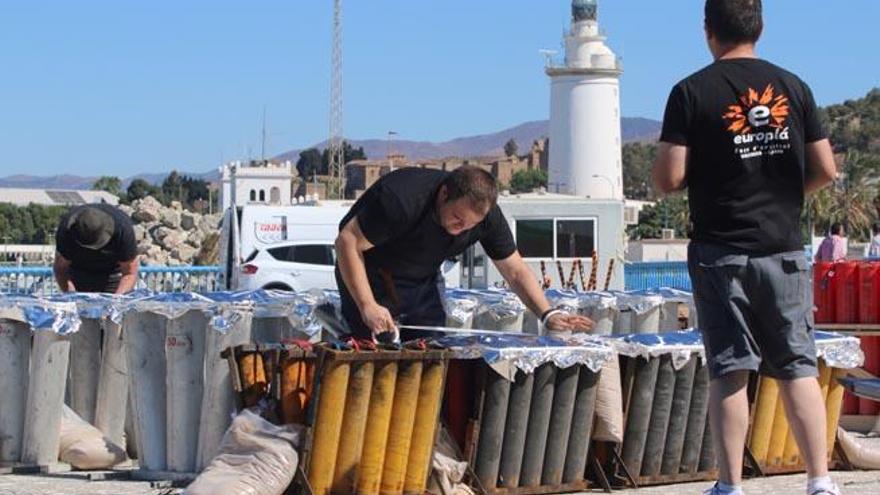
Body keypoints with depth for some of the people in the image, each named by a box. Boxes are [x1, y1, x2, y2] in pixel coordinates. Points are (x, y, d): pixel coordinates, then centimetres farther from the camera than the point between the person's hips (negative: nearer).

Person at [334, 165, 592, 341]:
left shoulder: (487, 215, -16)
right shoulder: (402, 199, -35)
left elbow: (516, 271, -6)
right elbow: (347, 242, -28)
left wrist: (548, 314, -20)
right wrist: (367, 306, -34)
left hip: (424, 280, 6)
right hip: (372, 277, -6)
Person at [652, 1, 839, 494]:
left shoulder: (692, 92, -6)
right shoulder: (793, 87, 3)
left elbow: (668, 179, -12)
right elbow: (826, 170, 2)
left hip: (721, 252, -2)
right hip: (784, 250, 2)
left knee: (729, 371, 2)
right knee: (798, 366, 7)